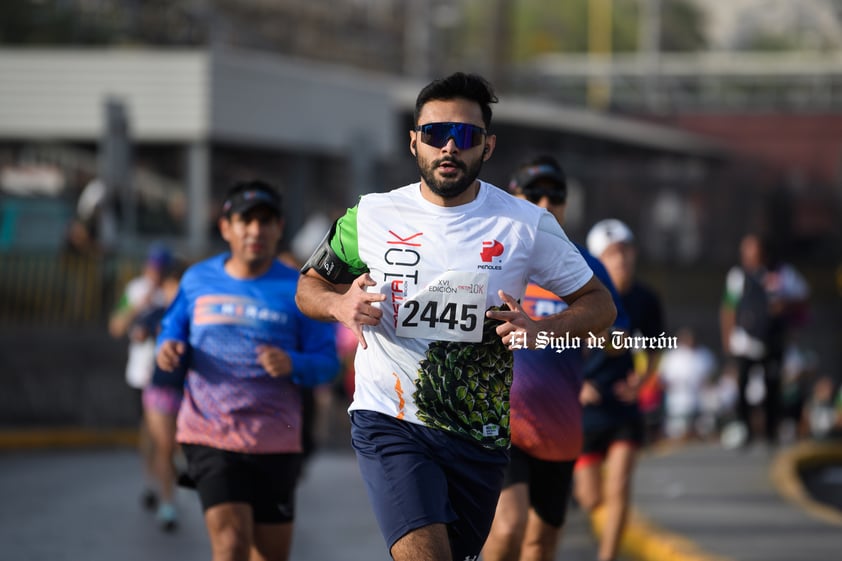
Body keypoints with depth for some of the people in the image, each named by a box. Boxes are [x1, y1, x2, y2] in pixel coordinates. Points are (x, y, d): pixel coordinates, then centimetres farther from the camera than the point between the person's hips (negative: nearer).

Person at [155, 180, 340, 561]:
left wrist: (293, 365, -22)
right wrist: (168, 348, -3)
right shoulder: (197, 281, 6)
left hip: (275, 442, 1)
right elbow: (173, 330, 21)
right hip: (210, 435, -1)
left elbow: (327, 361, -1)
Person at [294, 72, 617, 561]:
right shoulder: (372, 217, 2)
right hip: (389, 422, -2)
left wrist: (541, 330, -14)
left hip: (479, 434, 2)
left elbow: (599, 303, 7)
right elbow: (310, 287, 16)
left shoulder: (528, 225, 0)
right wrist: (341, 304, -9)